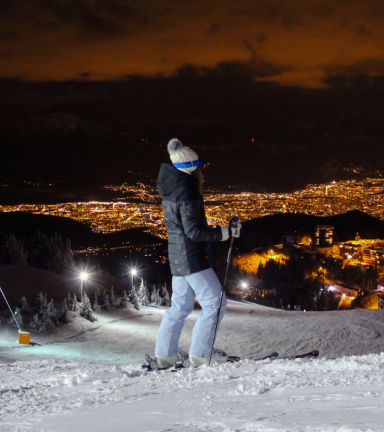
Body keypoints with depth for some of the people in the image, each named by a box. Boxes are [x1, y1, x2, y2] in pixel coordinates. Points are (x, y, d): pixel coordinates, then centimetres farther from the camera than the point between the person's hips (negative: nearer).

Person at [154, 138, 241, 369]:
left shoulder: (171, 189, 11)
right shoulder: (186, 192, -18)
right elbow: (194, 231, -22)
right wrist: (225, 232, -19)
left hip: (177, 257, 10)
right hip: (192, 257, -10)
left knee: (180, 306, 17)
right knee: (215, 303, -5)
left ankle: (164, 355, 19)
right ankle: (200, 355, -6)